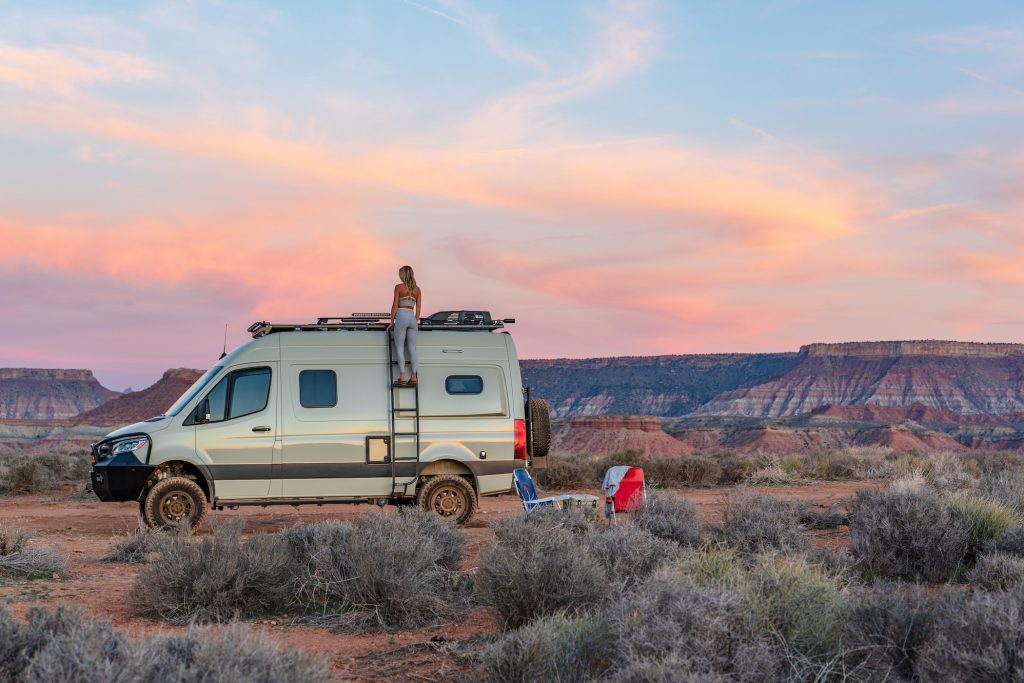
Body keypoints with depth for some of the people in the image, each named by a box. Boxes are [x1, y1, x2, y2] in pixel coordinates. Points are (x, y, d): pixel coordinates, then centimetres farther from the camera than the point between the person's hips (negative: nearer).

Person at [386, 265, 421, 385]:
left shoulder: (399, 287, -1)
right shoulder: (417, 289, 11)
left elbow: (395, 306, -3)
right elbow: (418, 308, 11)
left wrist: (391, 323, 1)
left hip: (401, 316, -4)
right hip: (412, 317, 4)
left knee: (400, 348, -3)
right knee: (412, 348, 5)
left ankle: (402, 377, -11)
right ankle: (413, 377, 1)